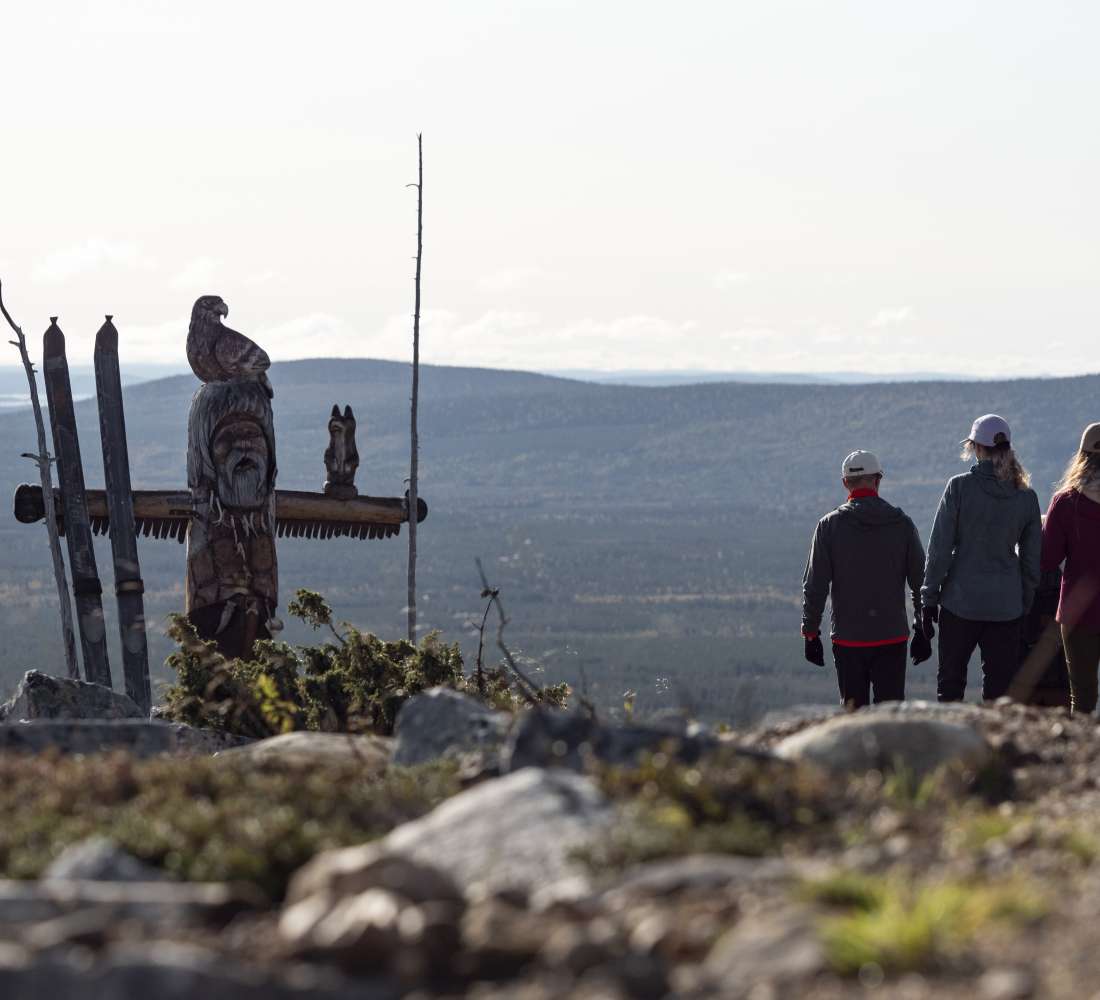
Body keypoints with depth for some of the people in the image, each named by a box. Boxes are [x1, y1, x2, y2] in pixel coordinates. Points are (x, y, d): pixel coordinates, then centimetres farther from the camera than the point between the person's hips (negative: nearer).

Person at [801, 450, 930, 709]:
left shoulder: (829, 525, -3)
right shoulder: (902, 523, 0)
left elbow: (814, 585, -3)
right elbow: (920, 580, 4)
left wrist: (810, 632, 4)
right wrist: (923, 629, 12)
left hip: (848, 639, 0)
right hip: (893, 638, 0)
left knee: (852, 708, 7)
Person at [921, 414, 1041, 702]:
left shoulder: (960, 487, -8)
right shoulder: (1026, 495, 1)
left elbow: (939, 549, -7)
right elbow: (1031, 559, 6)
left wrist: (928, 598, 0)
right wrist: (1024, 606, 15)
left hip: (961, 600, -2)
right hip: (1006, 604, 2)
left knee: (951, 680, 9)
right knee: (1000, 685, 7)